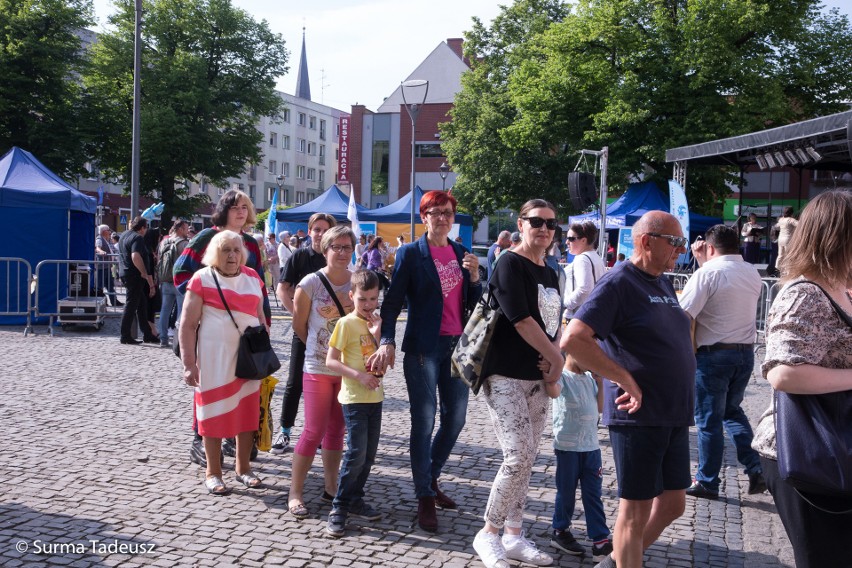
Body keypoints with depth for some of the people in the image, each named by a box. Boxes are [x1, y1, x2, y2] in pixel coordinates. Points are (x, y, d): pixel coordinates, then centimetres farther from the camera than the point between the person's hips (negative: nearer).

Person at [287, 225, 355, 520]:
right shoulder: (311, 283, -10)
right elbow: (299, 325, 0)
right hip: (319, 368, -4)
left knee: (337, 429, 14)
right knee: (314, 430, -3)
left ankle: (331, 486, 26)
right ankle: (295, 492, 8)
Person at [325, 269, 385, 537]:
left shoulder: (376, 323, 9)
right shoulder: (346, 324, -9)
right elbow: (331, 360, -11)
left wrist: (377, 334, -11)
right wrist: (358, 375, -21)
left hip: (375, 397, 6)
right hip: (354, 399, -6)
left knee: (369, 454, 10)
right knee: (356, 454, -10)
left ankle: (355, 499, 24)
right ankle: (339, 507, 1)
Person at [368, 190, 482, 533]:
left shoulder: (461, 253, 11)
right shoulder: (411, 254, -4)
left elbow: (473, 304, 11)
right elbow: (392, 302, -8)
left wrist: (474, 276, -6)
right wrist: (387, 341, -20)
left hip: (457, 346, 6)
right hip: (423, 348, -5)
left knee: (455, 418, 11)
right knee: (424, 423, -2)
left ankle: (431, 480, 32)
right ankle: (424, 499, 9)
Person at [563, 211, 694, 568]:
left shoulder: (664, 284, 12)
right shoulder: (619, 283, -13)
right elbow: (572, 340, -24)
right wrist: (627, 381, -21)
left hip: (675, 417, 8)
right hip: (638, 416, -8)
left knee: (673, 505, 17)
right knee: (636, 511, 3)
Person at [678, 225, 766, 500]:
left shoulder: (708, 273, -14)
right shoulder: (753, 274, 7)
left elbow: (685, 315, -20)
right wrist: (704, 262, 20)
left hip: (713, 355, -6)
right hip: (746, 353, 6)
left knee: (709, 420, 4)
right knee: (732, 410, 23)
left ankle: (707, 482, 14)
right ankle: (756, 468, 13)